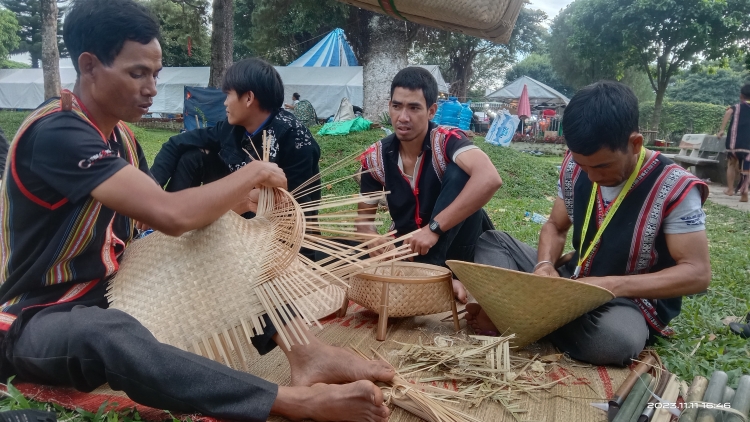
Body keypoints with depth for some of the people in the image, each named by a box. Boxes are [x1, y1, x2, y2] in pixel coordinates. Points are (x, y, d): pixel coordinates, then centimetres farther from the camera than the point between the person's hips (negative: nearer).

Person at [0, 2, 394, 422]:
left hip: (111, 292, 9)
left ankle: (301, 348, -19)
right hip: (39, 319, -8)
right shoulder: (55, 133, -24)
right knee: (112, 334, -42)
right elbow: (171, 215, -35)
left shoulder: (120, 135, 5)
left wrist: (243, 200, -13)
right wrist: (253, 173, -21)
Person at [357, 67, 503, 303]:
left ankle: (430, 268, -22)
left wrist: (434, 228, -41)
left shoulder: (446, 140, -21)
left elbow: (490, 180, -40)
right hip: (410, 248, 5)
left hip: (457, 246, -5)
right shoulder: (375, 158, -7)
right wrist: (376, 244, -22)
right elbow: (364, 216, 2)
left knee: (458, 172, -28)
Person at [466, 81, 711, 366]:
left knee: (614, 339, -40)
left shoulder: (674, 188, -20)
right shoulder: (575, 166, -6)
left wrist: (612, 286, -29)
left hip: (632, 300, -5)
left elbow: (698, 272, -19)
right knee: (490, 241, 0)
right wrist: (545, 265, -16)